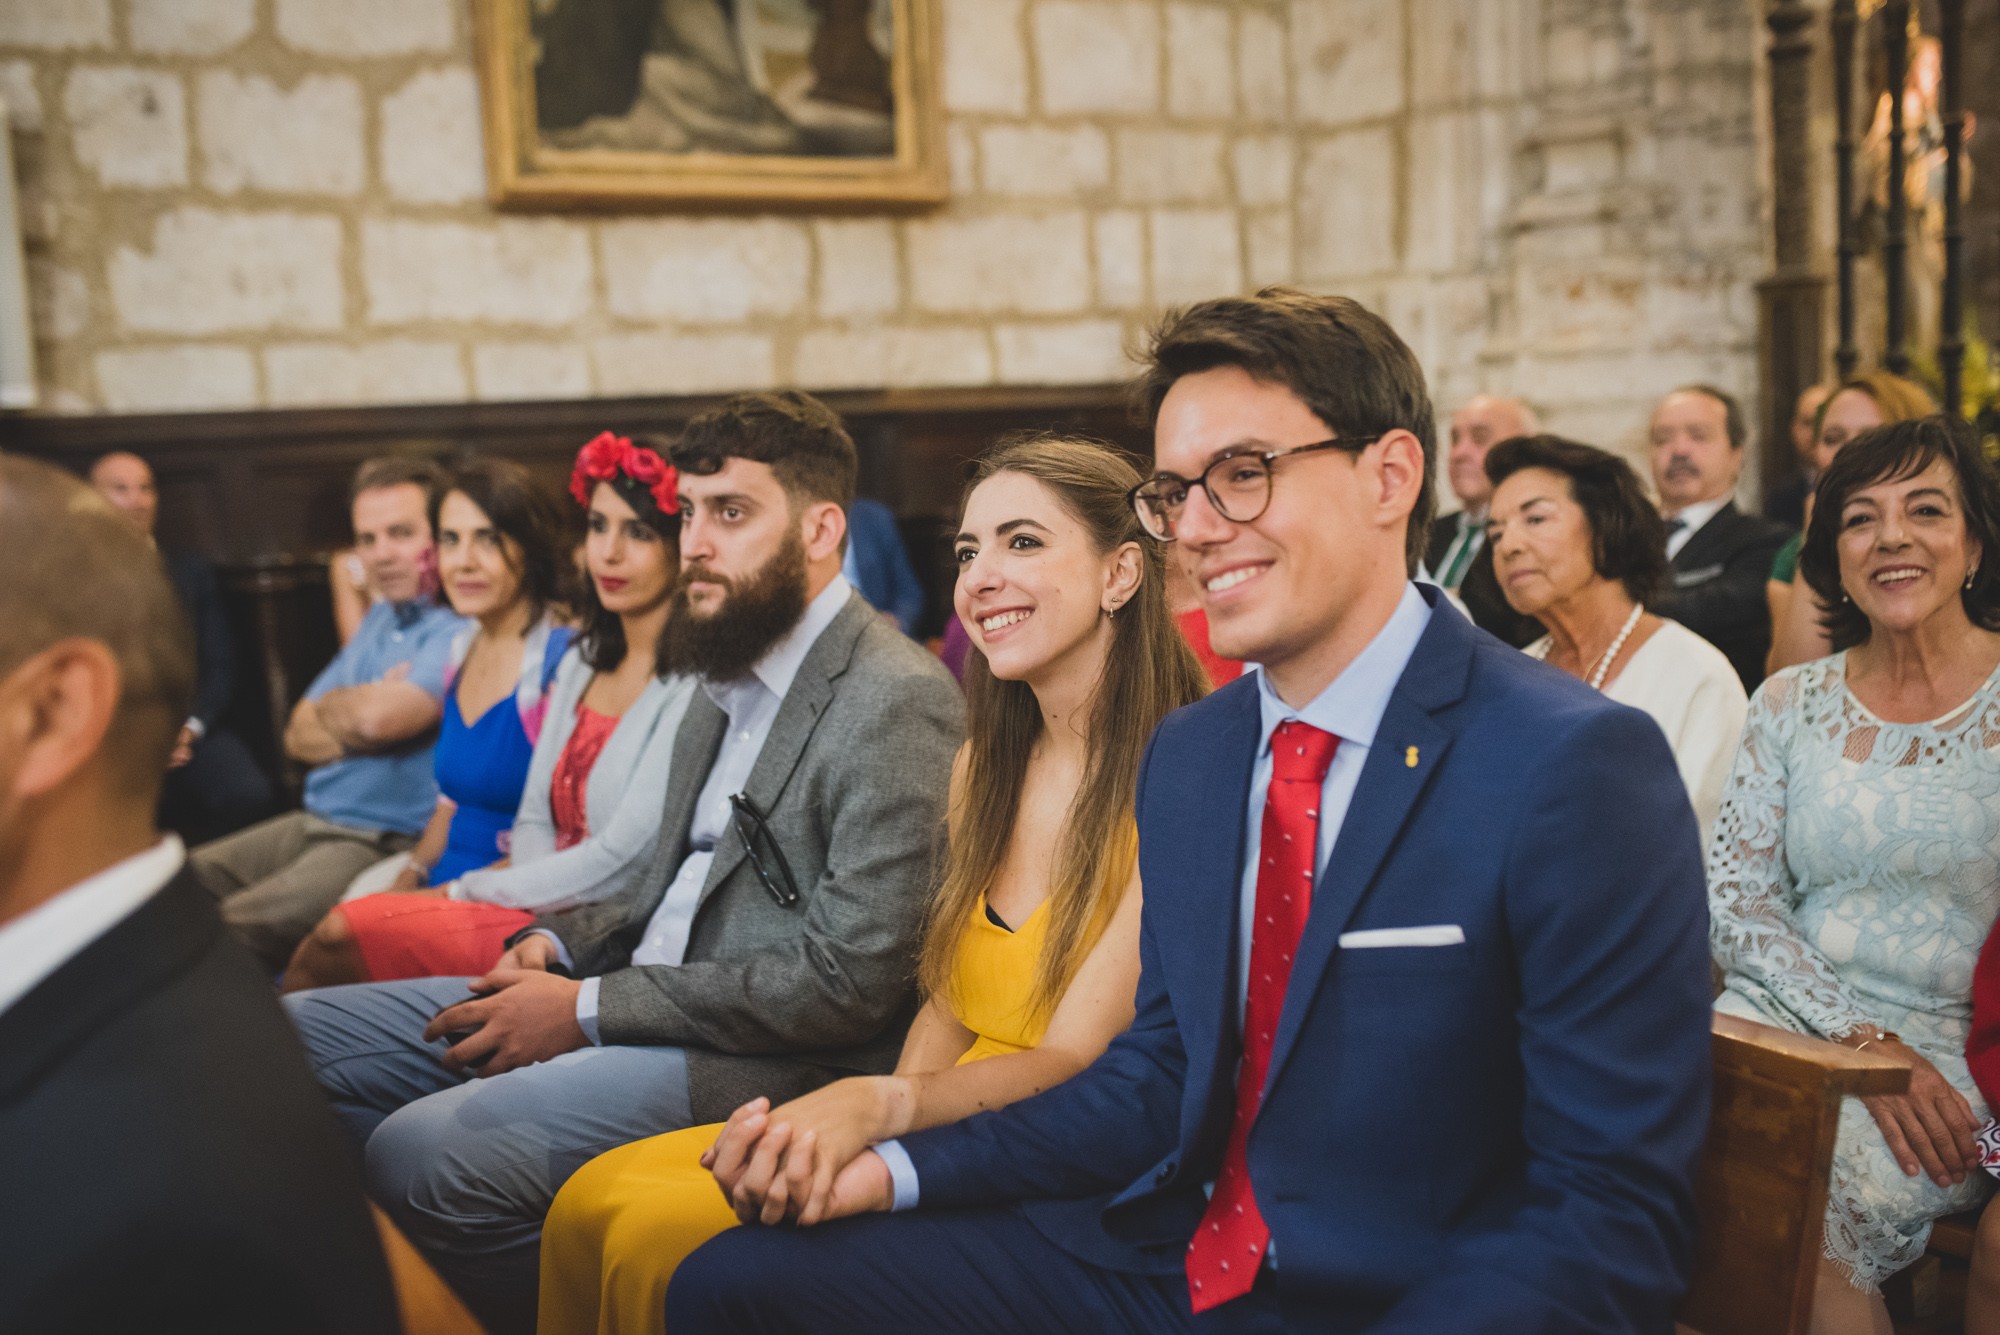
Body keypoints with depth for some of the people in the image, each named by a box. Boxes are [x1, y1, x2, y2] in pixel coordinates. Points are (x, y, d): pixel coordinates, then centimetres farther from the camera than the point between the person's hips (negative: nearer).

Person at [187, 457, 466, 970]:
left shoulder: (459, 631, -14)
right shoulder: (379, 619, 17)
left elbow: (377, 717, -28)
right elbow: (299, 734, 16)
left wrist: (332, 707, -3)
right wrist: (356, 731, -8)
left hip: (384, 845, -9)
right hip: (313, 822, 9)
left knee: (230, 926, -24)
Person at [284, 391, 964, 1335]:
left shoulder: (896, 701, -16)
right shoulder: (728, 669, 13)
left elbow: (848, 979, -20)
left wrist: (589, 1009, -16)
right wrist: (559, 942, 3)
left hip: (759, 1051, -9)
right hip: (643, 993, 9)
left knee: (424, 1152, -28)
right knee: (289, 1036, 1)